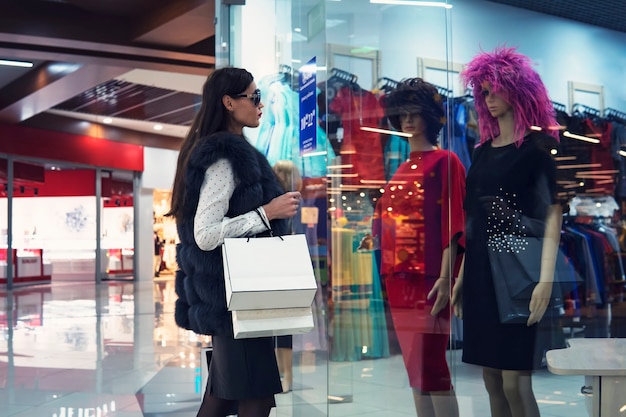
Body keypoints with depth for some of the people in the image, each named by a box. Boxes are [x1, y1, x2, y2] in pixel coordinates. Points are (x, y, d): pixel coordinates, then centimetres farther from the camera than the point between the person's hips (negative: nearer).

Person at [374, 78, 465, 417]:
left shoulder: (445, 162, -4)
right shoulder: (399, 169, 16)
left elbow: (452, 225, -11)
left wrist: (445, 278, -18)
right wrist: (385, 272, 12)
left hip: (428, 277, -7)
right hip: (398, 277, 7)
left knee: (430, 365, -8)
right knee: (414, 367, 10)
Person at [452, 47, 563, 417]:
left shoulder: (540, 145, -5)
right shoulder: (484, 149, 15)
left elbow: (553, 215, -11)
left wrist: (545, 279, -20)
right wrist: (462, 275, 15)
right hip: (482, 268, 7)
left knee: (515, 381, -8)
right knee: (491, 379, 9)